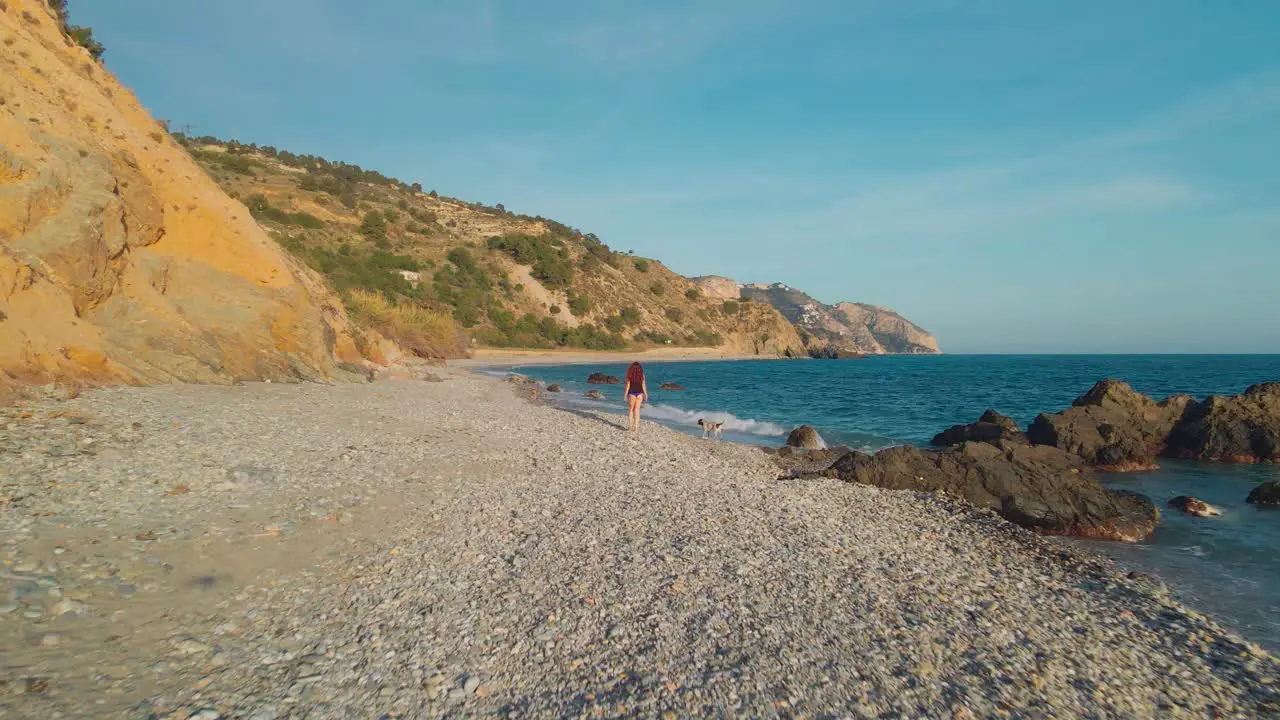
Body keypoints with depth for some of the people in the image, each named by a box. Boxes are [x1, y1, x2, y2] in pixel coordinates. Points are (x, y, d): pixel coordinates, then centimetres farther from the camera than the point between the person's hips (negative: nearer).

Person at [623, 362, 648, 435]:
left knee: (630, 409, 13)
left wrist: (625, 395, -1)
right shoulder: (641, 374, 0)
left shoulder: (630, 374, -3)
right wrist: (645, 395, 7)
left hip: (631, 393, -1)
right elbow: (643, 386, -1)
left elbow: (627, 386, -6)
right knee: (637, 410, 5)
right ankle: (636, 427, 2)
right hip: (639, 393, 1)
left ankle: (630, 425, 12)